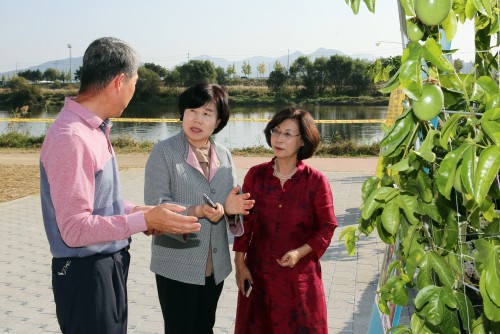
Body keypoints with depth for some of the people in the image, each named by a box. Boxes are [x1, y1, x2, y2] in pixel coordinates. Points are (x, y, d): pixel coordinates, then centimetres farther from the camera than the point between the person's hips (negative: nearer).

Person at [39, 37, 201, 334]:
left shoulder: (95, 129, 6)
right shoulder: (71, 138, -23)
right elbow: (74, 229, -25)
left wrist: (136, 211, 3)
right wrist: (145, 220, -25)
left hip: (110, 265, 9)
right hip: (86, 274, -9)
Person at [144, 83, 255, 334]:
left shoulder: (224, 155, 8)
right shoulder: (163, 152, -8)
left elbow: (232, 204, 10)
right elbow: (155, 205, -16)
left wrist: (230, 208, -13)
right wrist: (198, 211, -29)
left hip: (215, 265, 5)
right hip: (177, 265, -5)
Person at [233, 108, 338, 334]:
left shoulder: (316, 181, -10)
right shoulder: (255, 175, -4)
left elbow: (327, 227, -3)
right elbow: (244, 222, 2)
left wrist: (300, 253, -17)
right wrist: (240, 264, 1)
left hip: (300, 275, -2)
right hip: (258, 273, 2)